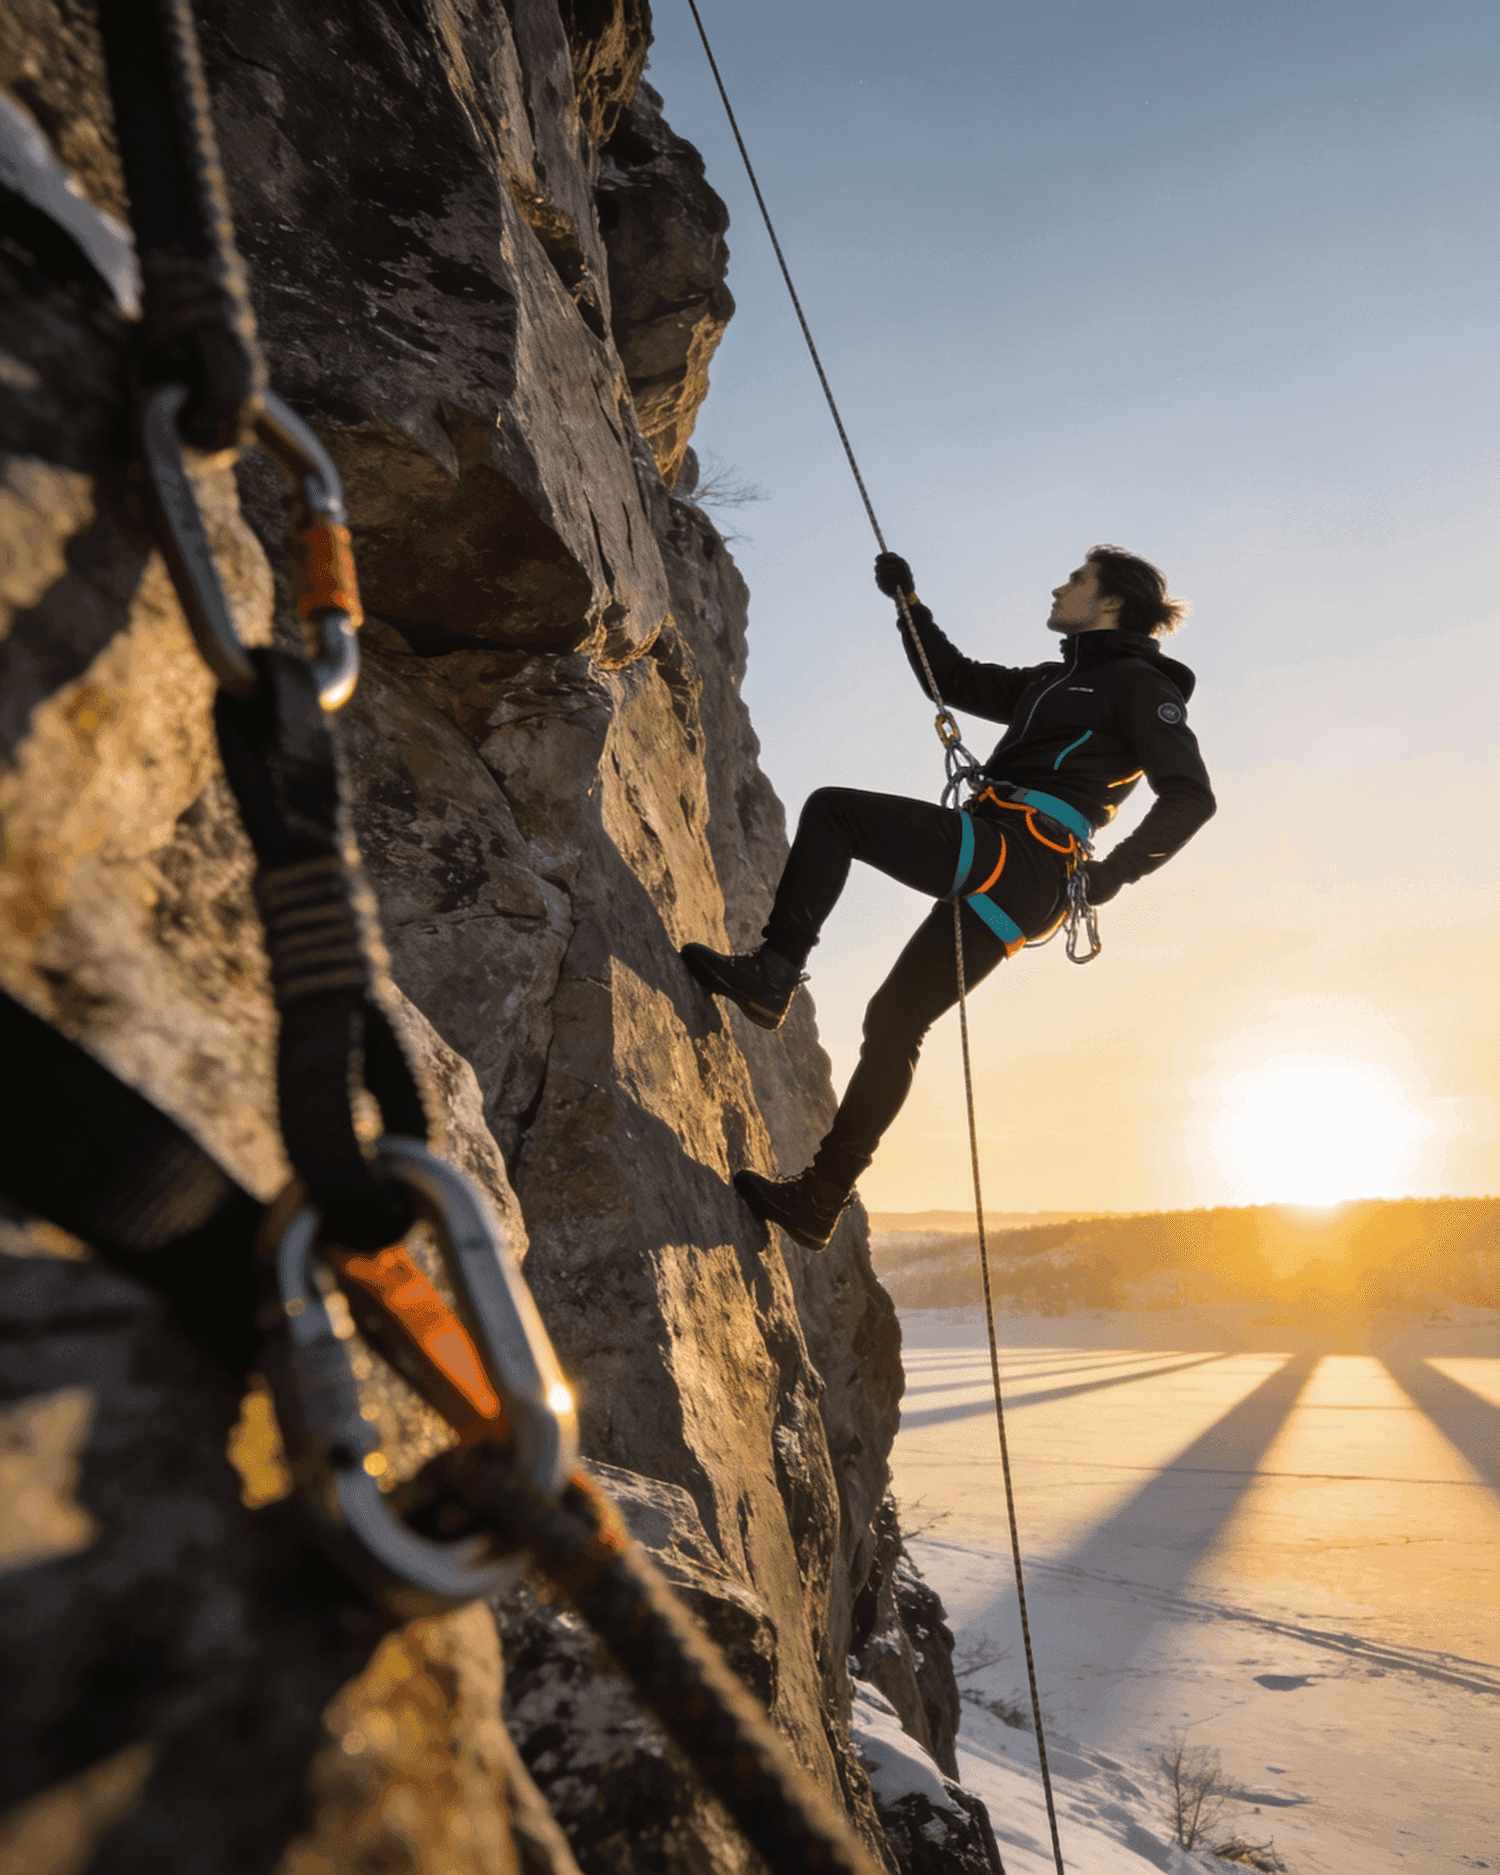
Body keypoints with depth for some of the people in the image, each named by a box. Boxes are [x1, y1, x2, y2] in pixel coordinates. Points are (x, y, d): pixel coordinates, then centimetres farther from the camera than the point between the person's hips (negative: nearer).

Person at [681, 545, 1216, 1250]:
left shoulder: (1139, 685, 3)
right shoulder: (1056, 681, 29)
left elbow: (1192, 796, -10)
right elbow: (955, 679, 35)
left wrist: (1110, 872, -21)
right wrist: (909, 602, 26)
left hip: (1007, 852, -9)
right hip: (1013, 888, 9)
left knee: (831, 810, -10)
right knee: (895, 1019, 8)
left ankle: (771, 973, -18)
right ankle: (820, 1199, 11)